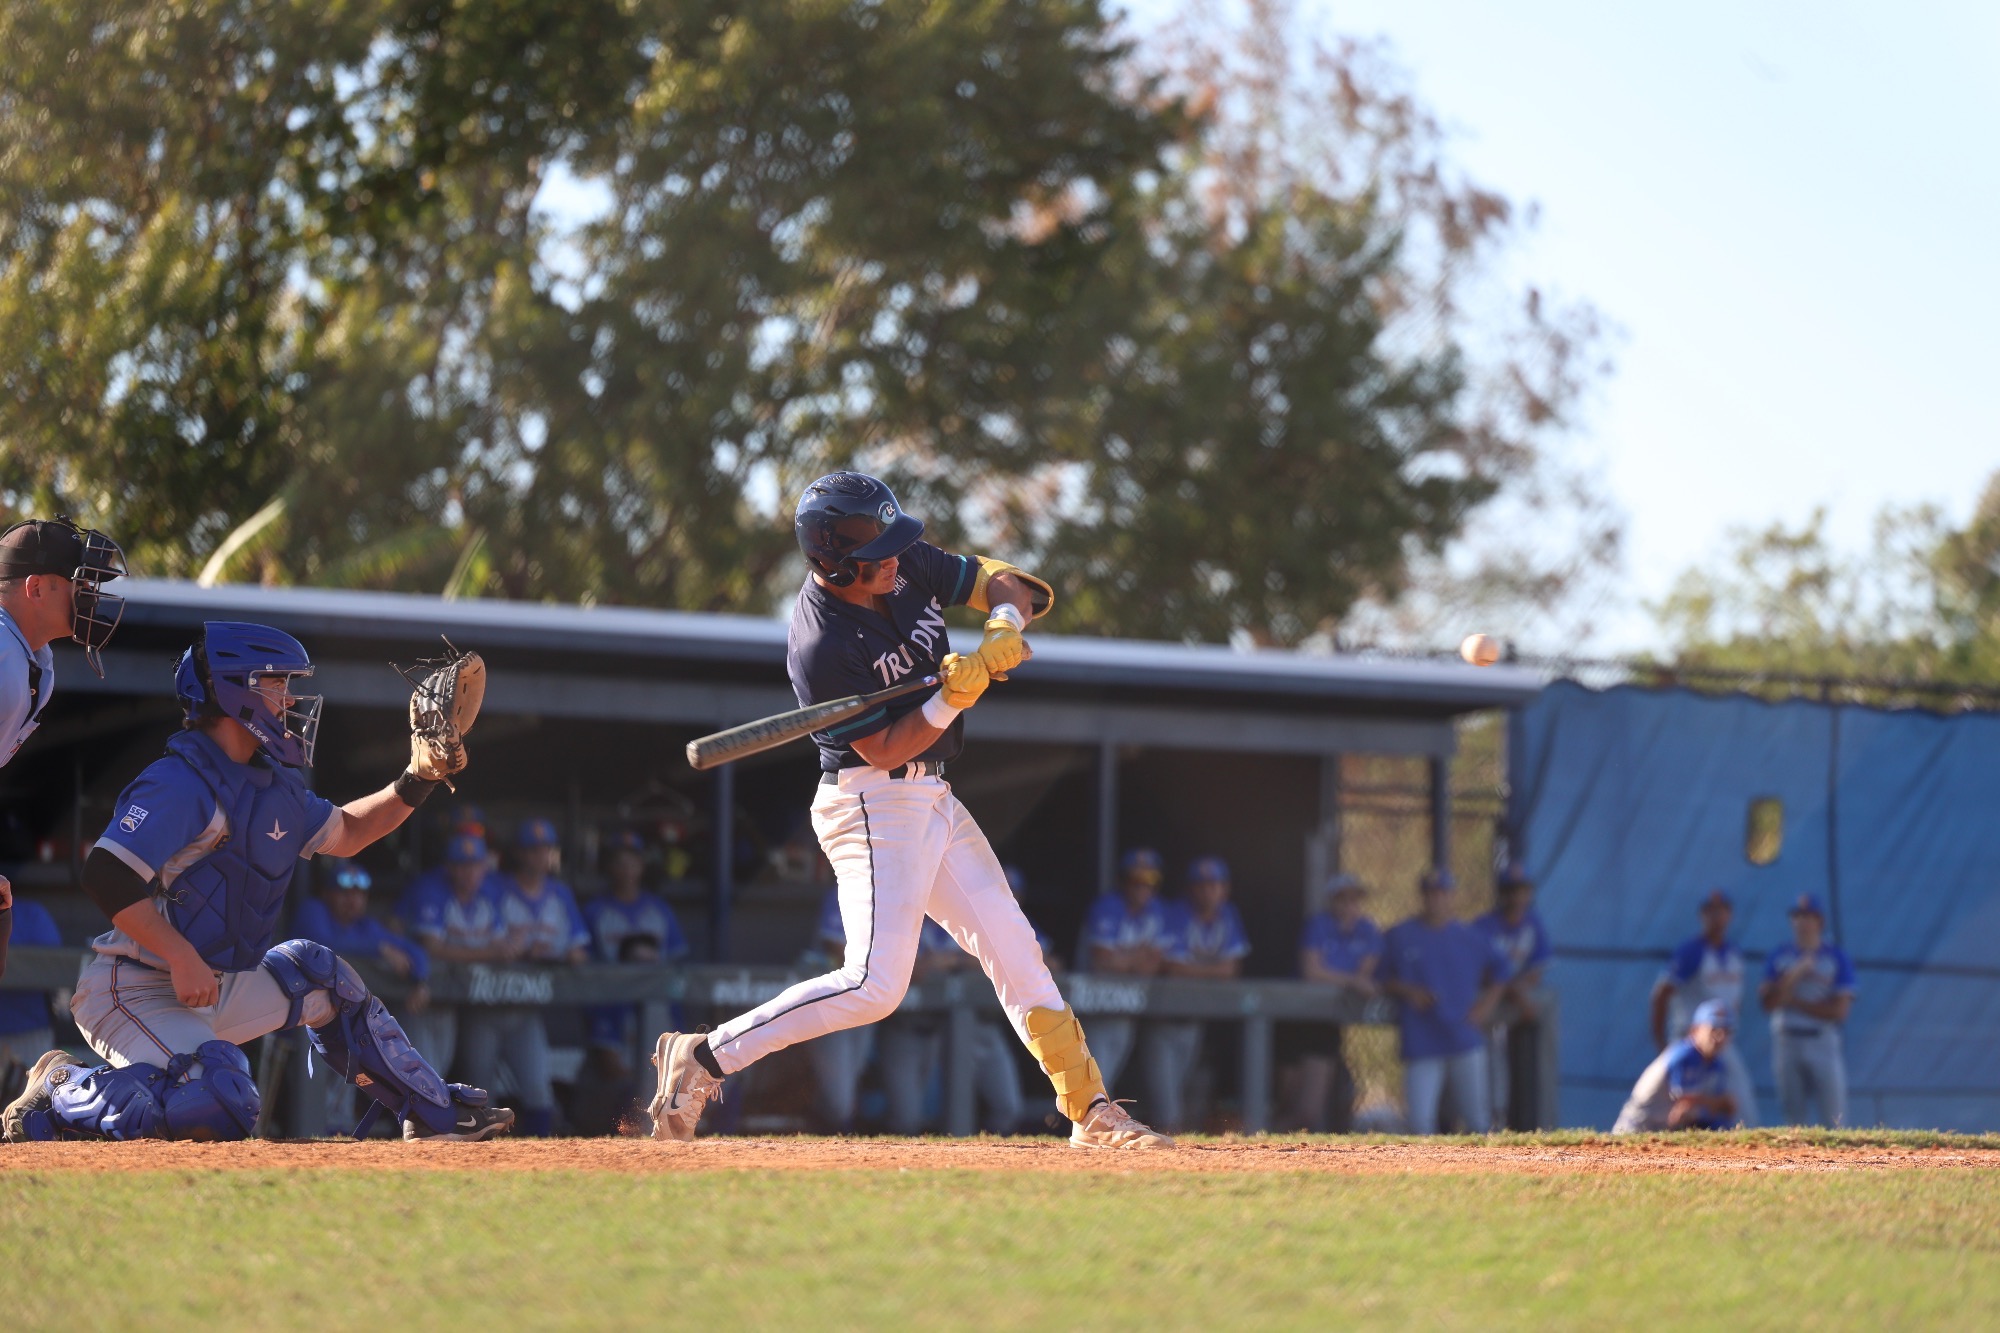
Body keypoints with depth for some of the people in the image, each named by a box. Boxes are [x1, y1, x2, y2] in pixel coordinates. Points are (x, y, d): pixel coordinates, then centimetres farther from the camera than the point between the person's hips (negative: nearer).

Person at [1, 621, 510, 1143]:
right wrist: (182, 958, -29)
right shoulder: (181, 784, -19)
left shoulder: (275, 784, 11)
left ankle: (436, 1114, 34)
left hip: (214, 987, 10)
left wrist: (417, 782, 14)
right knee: (221, 1109, -30)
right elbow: (108, 876, -27)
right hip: (135, 992, -10)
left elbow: (344, 833, 28)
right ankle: (64, 1092, -11)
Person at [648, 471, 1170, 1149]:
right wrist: (952, 699, -31)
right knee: (875, 983, -19)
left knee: (1015, 952, 9)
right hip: (874, 805, -9)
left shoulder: (907, 566, -2)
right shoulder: (819, 649, -23)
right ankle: (703, 1058, -11)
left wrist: (1004, 628, -13)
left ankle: (1091, 1110, 15)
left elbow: (1001, 581, 8)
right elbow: (883, 750, -20)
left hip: (931, 800, 9)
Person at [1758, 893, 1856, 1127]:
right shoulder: (1779, 956, 10)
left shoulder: (1836, 957, 3)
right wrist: (1794, 974, -11)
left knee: (1835, 1120, -7)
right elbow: (1767, 1002, -1)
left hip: (1823, 1042, -2)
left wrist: (1795, 1002, -5)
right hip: (1786, 1043, 2)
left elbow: (1839, 1010, -4)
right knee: (1794, 1117, 3)